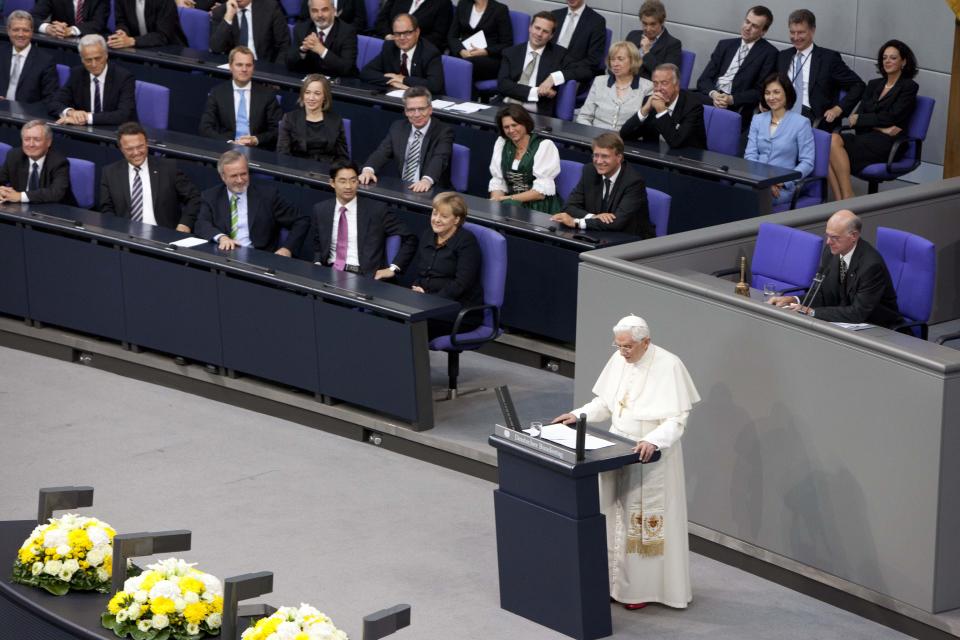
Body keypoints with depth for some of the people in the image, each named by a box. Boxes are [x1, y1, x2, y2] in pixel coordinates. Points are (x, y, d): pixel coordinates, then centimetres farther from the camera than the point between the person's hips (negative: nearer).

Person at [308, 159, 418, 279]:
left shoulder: (376, 210, 0)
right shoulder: (320, 210, 11)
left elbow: (410, 239, 2)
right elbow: (315, 247, 24)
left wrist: (393, 268, -7)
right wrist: (317, 264, 3)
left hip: (364, 277, -3)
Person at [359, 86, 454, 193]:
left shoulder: (444, 131, -4)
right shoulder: (398, 127, 12)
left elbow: (439, 159, -21)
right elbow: (382, 153, 2)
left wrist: (427, 180, -41)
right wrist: (368, 170, -20)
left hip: (432, 193, -3)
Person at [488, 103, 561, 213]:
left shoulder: (545, 146, -4)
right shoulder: (501, 143, 12)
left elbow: (542, 191, -11)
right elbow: (498, 182, 8)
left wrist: (508, 199, -15)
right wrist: (495, 201, -13)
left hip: (540, 207, -4)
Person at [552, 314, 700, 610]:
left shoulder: (669, 366, -19)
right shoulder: (619, 360, 0)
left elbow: (677, 419, -21)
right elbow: (606, 402, 11)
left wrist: (652, 441, -36)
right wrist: (578, 415, -4)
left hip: (652, 456, -6)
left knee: (647, 519, 1)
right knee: (617, 517, 11)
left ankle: (645, 586, 10)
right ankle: (618, 580, 21)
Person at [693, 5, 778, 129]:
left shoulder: (769, 53, 5)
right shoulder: (725, 45, 19)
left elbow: (760, 91, -1)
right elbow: (704, 79, 12)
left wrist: (732, 99, -16)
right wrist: (713, 93, -11)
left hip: (736, 106, -4)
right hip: (711, 96, 5)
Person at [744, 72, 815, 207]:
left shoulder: (801, 123, 2)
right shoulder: (757, 120, 16)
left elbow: (807, 163, -2)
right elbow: (750, 155, 9)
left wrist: (783, 182, -16)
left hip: (782, 187, -4)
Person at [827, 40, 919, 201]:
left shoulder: (908, 87, 6)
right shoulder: (874, 85, 23)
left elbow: (891, 118, -6)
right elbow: (858, 114, 9)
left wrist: (859, 119, -2)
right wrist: (879, 127, -9)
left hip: (886, 144, -6)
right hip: (865, 137, 6)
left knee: (835, 141, -30)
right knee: (830, 140, -27)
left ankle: (848, 198, -31)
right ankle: (839, 201, -34)